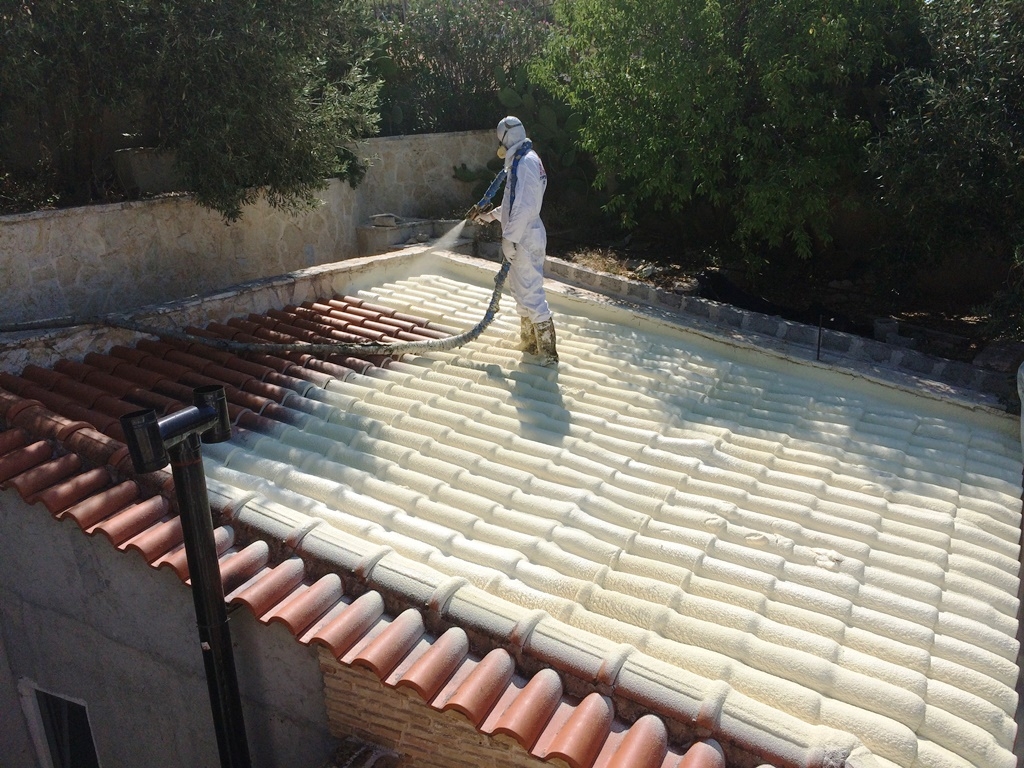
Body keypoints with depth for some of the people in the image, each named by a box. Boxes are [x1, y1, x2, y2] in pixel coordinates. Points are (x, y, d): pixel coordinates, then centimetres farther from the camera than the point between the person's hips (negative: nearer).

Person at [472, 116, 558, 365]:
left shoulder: (525, 162, -16)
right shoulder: (520, 161, 16)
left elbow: (524, 206, -24)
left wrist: (510, 239, -23)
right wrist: (491, 215, 32)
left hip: (525, 240, -11)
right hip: (522, 239, 11)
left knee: (530, 293, -9)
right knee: (520, 289, 18)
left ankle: (547, 351, -6)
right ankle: (529, 341, 30)